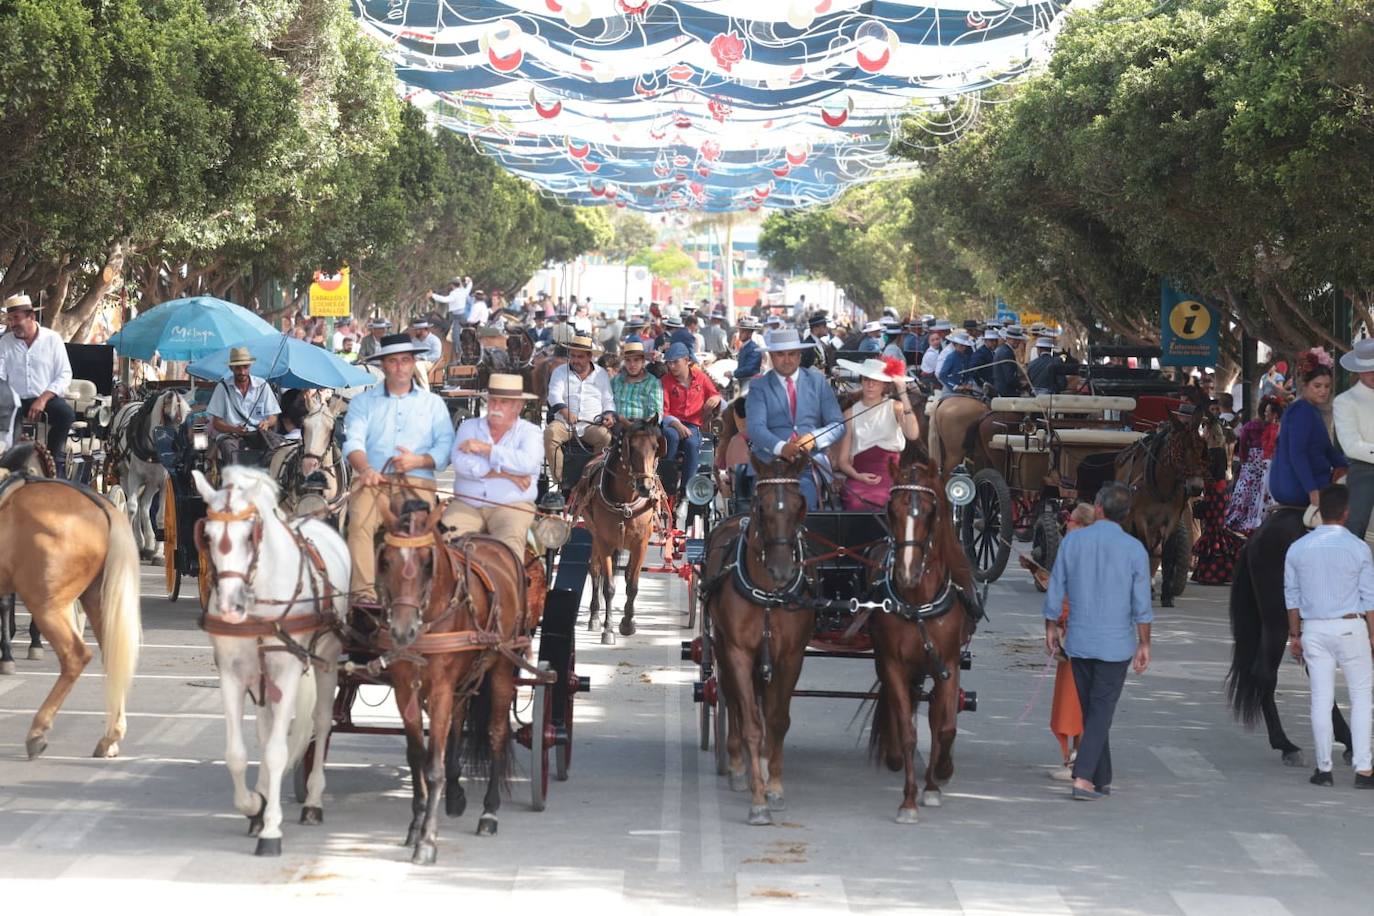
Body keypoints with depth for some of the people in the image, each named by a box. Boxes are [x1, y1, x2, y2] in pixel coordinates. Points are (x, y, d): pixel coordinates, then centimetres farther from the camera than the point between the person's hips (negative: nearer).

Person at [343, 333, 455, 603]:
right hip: (374, 481, 0)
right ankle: (363, 592, -36)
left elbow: (445, 446, 8)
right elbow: (353, 442, 2)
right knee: (360, 521, -31)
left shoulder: (433, 403, 21)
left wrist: (418, 461, -12)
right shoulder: (363, 402, 19)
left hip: (417, 483, 0)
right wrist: (365, 469, -20)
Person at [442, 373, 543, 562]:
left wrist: (486, 449, -8)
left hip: (512, 506, -2)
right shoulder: (469, 427, 14)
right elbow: (460, 463, -6)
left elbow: (528, 463, -14)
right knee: (448, 536, -26)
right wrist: (505, 474, -8)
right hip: (466, 504, 2)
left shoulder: (529, 432, 9)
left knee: (511, 539, -32)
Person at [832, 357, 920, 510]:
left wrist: (903, 395, -16)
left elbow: (913, 434, -16)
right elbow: (842, 460, 8)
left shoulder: (895, 407, 6)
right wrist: (857, 475, -13)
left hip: (890, 474, -1)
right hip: (861, 475, 1)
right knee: (856, 503, -30)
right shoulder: (851, 414, 10)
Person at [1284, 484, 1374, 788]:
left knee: (1321, 699, 6)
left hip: (1313, 629, 3)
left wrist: (1295, 635, 14)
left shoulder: (1297, 549, 1)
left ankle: (1324, 768, 8)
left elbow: (1292, 596, 6)